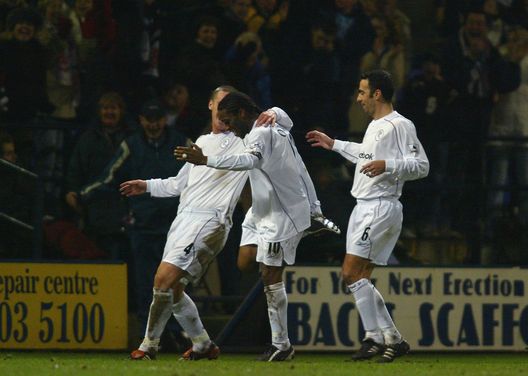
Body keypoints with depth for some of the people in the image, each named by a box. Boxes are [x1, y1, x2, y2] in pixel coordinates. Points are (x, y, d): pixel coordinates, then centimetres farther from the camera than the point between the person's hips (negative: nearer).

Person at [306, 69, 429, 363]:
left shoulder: (400, 125, -12)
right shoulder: (375, 125, 18)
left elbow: (421, 165, -18)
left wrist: (386, 165, -30)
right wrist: (334, 145, 42)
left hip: (380, 207, -10)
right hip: (364, 207, 10)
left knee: (352, 274, -14)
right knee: (359, 278, 7)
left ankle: (375, 337, -11)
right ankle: (392, 339, 9)